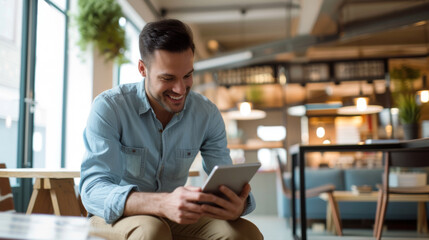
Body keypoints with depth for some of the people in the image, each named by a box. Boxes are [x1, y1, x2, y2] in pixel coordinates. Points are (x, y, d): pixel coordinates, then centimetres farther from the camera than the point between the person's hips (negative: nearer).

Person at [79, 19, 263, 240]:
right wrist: (163, 203, -45)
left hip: (175, 217, 5)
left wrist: (237, 205, -33)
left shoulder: (207, 114, -5)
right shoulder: (108, 108, -17)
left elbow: (226, 183, -5)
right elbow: (92, 190, -26)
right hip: (117, 216, -4)